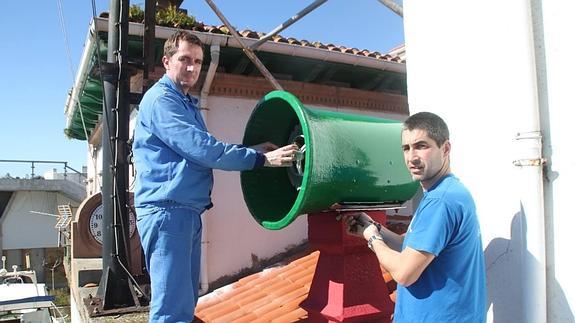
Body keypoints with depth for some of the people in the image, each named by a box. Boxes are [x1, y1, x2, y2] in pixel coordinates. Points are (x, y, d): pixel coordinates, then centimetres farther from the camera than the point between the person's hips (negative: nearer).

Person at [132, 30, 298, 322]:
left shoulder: (188, 104, 21)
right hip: (167, 209, -10)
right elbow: (200, 148, -19)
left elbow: (200, 149, 19)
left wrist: (252, 151, 8)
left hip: (189, 211, 10)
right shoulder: (160, 99, -10)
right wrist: (260, 158, -18)